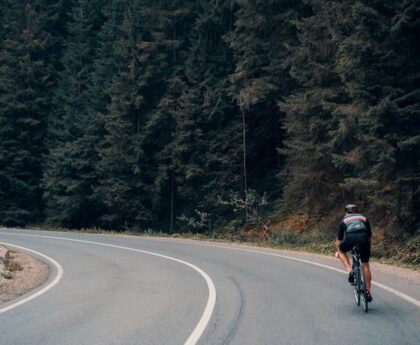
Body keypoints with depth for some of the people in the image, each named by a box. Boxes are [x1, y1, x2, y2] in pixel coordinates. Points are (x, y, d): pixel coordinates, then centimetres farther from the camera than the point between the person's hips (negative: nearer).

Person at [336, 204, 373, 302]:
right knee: (365, 265, 16)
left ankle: (350, 270, 8)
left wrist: (338, 251, 49)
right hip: (364, 239, 2)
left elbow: (339, 239, 34)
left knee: (342, 251, 30)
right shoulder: (364, 218, 32)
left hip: (350, 239, -2)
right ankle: (369, 292, 17)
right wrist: (368, 247, 50)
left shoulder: (344, 221, 28)